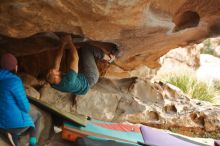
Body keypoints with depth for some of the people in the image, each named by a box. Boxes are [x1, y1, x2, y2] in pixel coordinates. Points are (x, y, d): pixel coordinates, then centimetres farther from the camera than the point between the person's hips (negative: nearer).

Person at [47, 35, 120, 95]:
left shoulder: (54, 84, -20)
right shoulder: (69, 81, -43)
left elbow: (58, 58, -12)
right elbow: (75, 59, -39)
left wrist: (63, 44, -14)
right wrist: (70, 42, -28)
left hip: (81, 76, 8)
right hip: (90, 79, -8)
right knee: (87, 49, -15)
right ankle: (109, 58, 9)